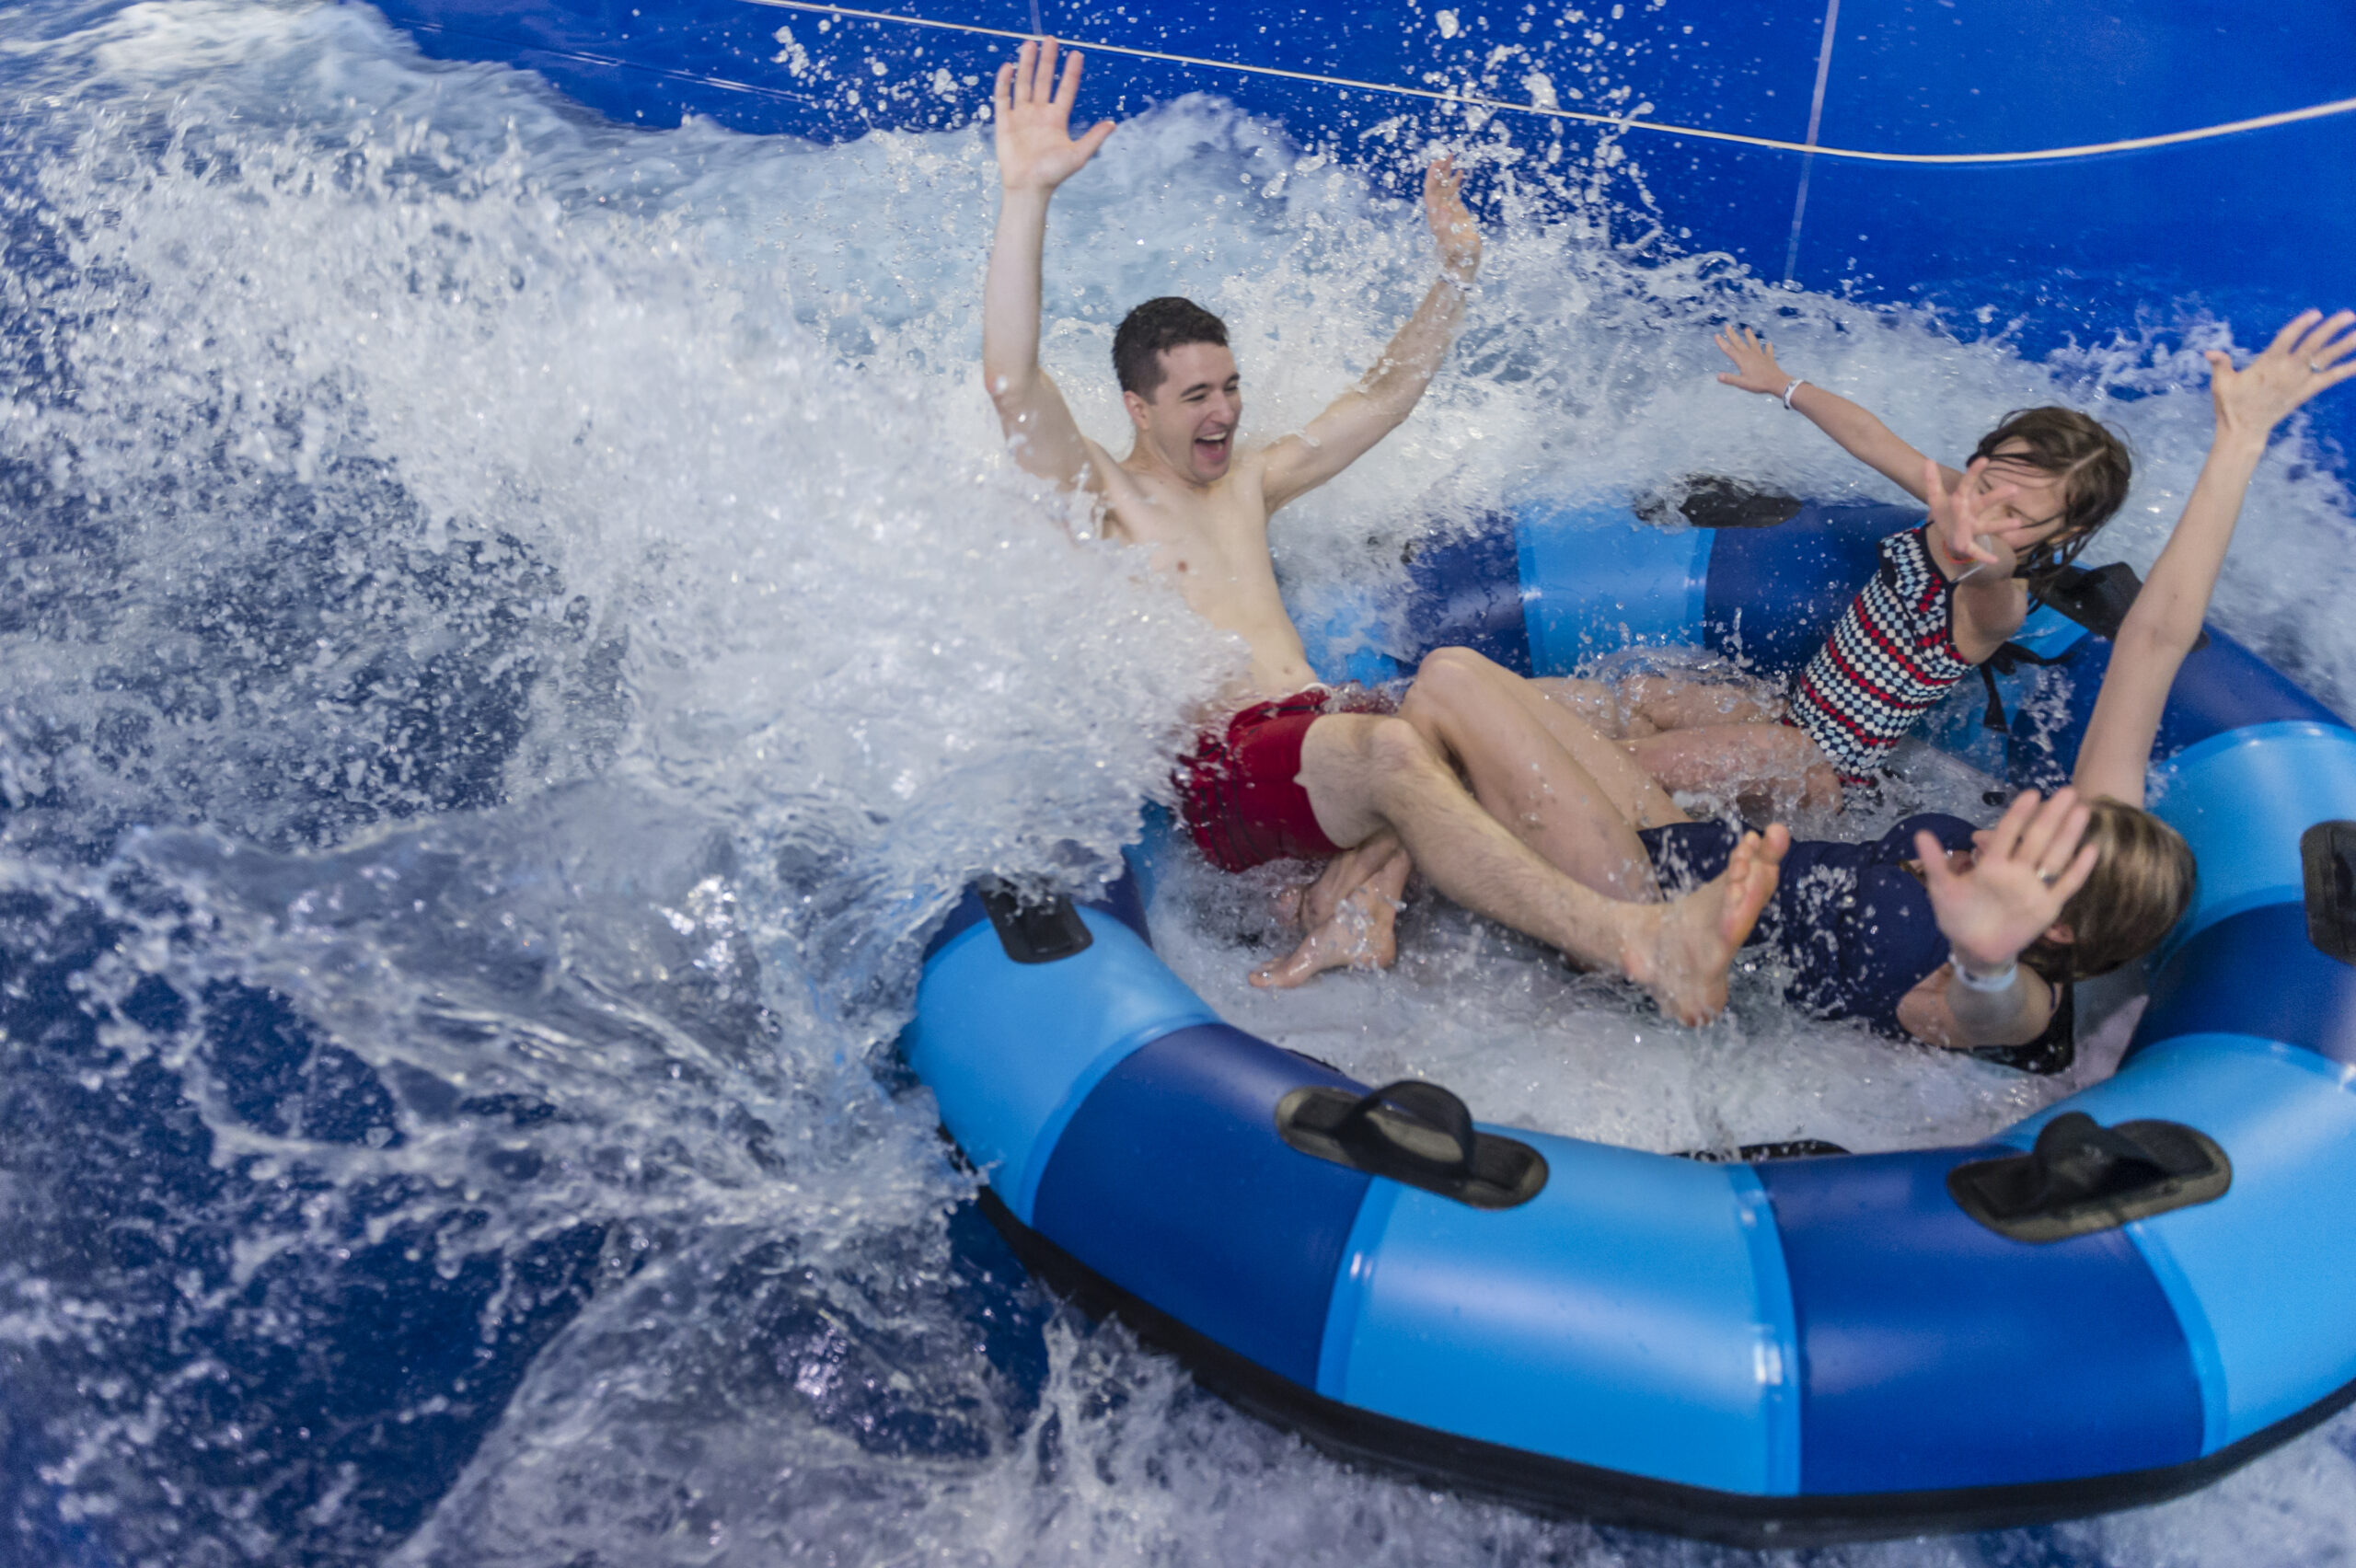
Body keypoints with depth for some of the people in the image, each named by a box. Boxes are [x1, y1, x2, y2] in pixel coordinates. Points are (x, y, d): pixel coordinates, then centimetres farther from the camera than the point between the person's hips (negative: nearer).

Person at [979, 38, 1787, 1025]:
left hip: (1319, 735, 7)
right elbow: (1012, 383, -10)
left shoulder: (1248, 481, 27)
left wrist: (1455, 272, 23)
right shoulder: (1098, 496, 8)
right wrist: (1025, 194, -19)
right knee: (1385, 749, -37)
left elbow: (1382, 400, 33)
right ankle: (1635, 948, -51)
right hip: (1220, 762, -6)